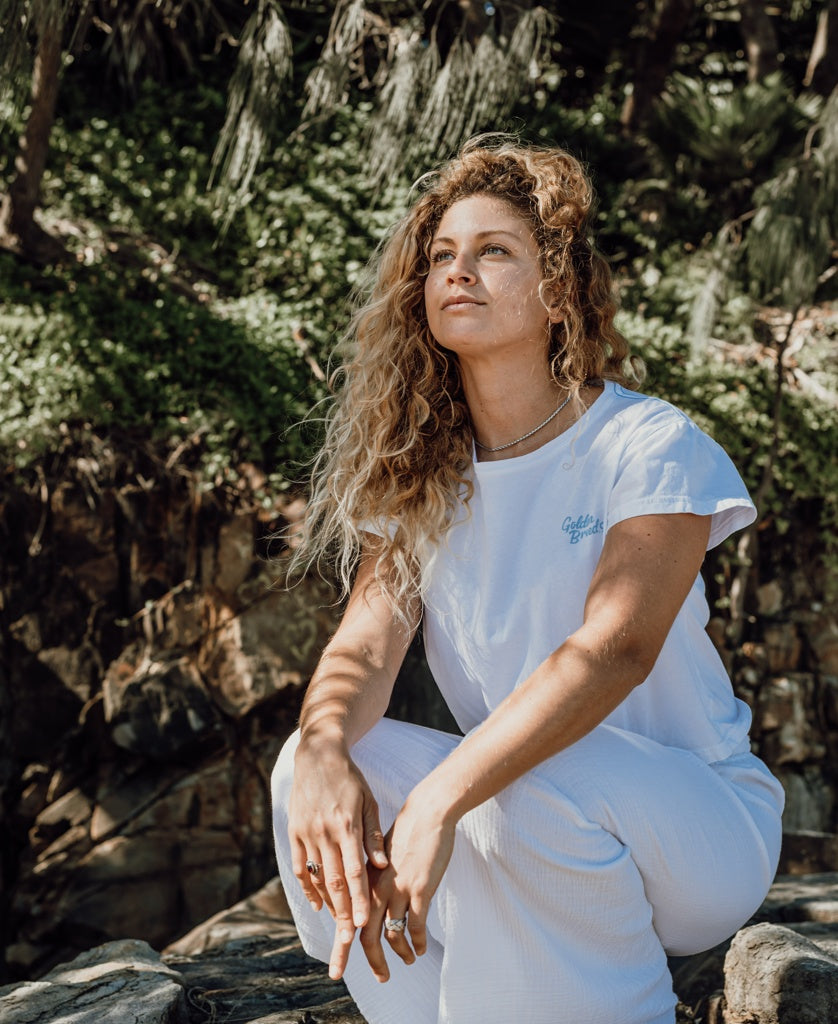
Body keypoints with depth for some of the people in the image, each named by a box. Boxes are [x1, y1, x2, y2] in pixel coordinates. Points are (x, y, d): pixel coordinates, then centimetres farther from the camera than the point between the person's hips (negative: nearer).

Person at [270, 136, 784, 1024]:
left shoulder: (649, 445, -14)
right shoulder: (419, 476, 4)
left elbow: (616, 646, -29)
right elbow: (367, 642, -9)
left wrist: (438, 802, -41)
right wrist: (325, 751, -33)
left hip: (696, 823, -5)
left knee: (532, 789, -35)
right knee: (313, 765, -18)